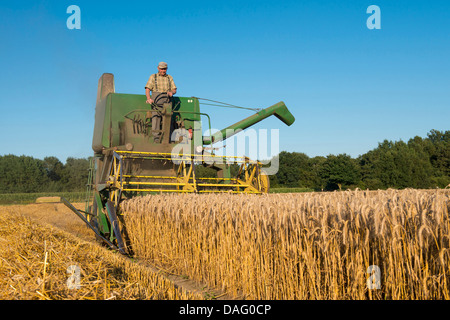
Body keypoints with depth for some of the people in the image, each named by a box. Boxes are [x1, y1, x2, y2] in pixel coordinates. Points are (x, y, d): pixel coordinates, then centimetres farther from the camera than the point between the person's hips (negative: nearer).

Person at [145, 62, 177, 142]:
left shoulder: (170, 77, 18)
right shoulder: (153, 77, 10)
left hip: (167, 102, 2)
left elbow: (174, 89, 14)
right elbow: (147, 89, 1)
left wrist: (171, 92, -11)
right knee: (156, 117, -11)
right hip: (156, 101, -2)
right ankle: (156, 137, -10)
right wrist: (149, 98, -17)